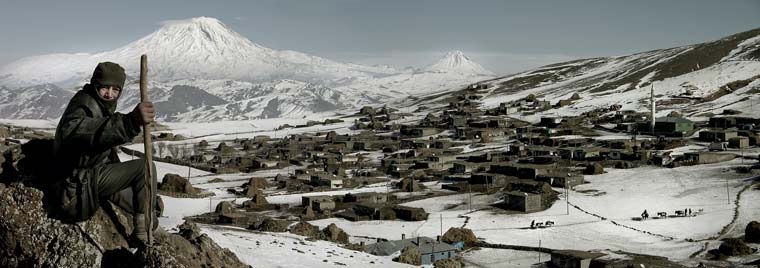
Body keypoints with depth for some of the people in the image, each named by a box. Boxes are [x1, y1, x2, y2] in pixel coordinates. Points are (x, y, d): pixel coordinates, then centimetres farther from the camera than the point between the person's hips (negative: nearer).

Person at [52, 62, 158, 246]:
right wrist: (130, 122, -64)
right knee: (146, 167, -16)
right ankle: (143, 229, -10)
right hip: (84, 181, -10)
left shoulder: (100, 105, 9)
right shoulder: (84, 104, -24)